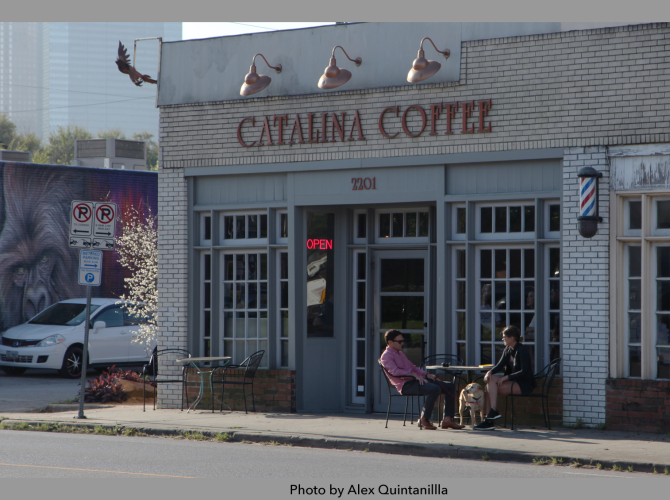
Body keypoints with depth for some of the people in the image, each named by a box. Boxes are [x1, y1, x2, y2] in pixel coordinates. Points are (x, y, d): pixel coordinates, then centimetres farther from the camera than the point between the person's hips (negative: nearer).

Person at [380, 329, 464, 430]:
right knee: (435, 389, -33)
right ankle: (423, 420, -23)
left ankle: (448, 419, -6)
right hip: (405, 385, -10)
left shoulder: (400, 353, 28)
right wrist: (414, 375, -26)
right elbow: (394, 371, -19)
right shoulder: (386, 356, -3)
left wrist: (426, 374, 15)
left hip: (415, 380, 10)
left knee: (449, 386, 1)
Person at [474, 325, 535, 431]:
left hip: (524, 385, -8)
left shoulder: (522, 351, -14)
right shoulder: (508, 350, 13)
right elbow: (500, 365, 5)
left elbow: (524, 372, -21)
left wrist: (506, 377, -24)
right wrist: (490, 372, -16)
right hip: (513, 381, 8)